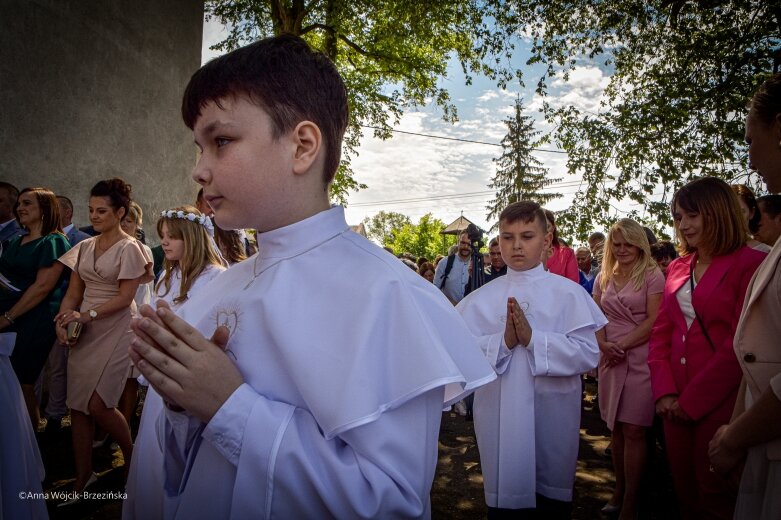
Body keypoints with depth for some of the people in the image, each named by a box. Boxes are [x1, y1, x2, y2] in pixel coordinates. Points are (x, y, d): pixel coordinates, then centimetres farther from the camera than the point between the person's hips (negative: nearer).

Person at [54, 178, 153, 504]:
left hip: (115, 330, -6)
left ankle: (132, 457, 19)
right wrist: (64, 320, -7)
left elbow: (125, 297, -11)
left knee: (98, 404, -8)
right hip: (84, 332, 6)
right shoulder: (84, 247, 10)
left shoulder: (129, 248, -7)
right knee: (78, 405, 6)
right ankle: (82, 480, 19)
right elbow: (73, 292, 10)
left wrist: (88, 315, -17)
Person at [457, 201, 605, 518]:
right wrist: (502, 341, -22)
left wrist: (533, 338, -23)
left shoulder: (568, 293, -5)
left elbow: (588, 353, -13)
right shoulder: (482, 298, -1)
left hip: (553, 417, 0)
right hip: (499, 419, 1)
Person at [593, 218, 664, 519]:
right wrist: (604, 345, -8)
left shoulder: (652, 276, -3)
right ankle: (619, 489, 25)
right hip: (610, 359, 5)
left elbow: (654, 321, -10)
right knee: (616, 427, 11)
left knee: (633, 430, -3)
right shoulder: (604, 277, 12)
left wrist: (621, 344, -14)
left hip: (640, 360, -5)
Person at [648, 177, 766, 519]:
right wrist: (664, 392, -2)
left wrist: (692, 400, -12)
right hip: (676, 403, 6)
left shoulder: (750, 264, -10)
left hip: (719, 402, -6)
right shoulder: (677, 268, 11)